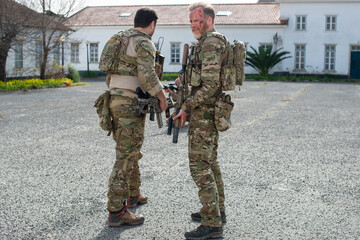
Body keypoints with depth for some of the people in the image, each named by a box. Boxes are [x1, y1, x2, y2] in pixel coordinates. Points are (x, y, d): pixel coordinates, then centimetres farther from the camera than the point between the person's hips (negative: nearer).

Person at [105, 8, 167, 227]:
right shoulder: (144, 43, -9)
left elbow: (109, 76, 23)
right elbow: (147, 75, -23)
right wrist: (162, 97, -11)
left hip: (115, 100, 9)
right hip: (131, 105, -9)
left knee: (131, 152, 22)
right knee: (126, 157, -8)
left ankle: (133, 195, 34)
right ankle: (116, 212, -5)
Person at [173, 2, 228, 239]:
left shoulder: (210, 44, -16)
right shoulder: (214, 42, 17)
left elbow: (210, 84, -24)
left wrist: (187, 107, -20)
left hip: (203, 113, -11)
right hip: (211, 112, 11)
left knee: (199, 166, -10)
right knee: (210, 162, 17)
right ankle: (218, 210, 27)